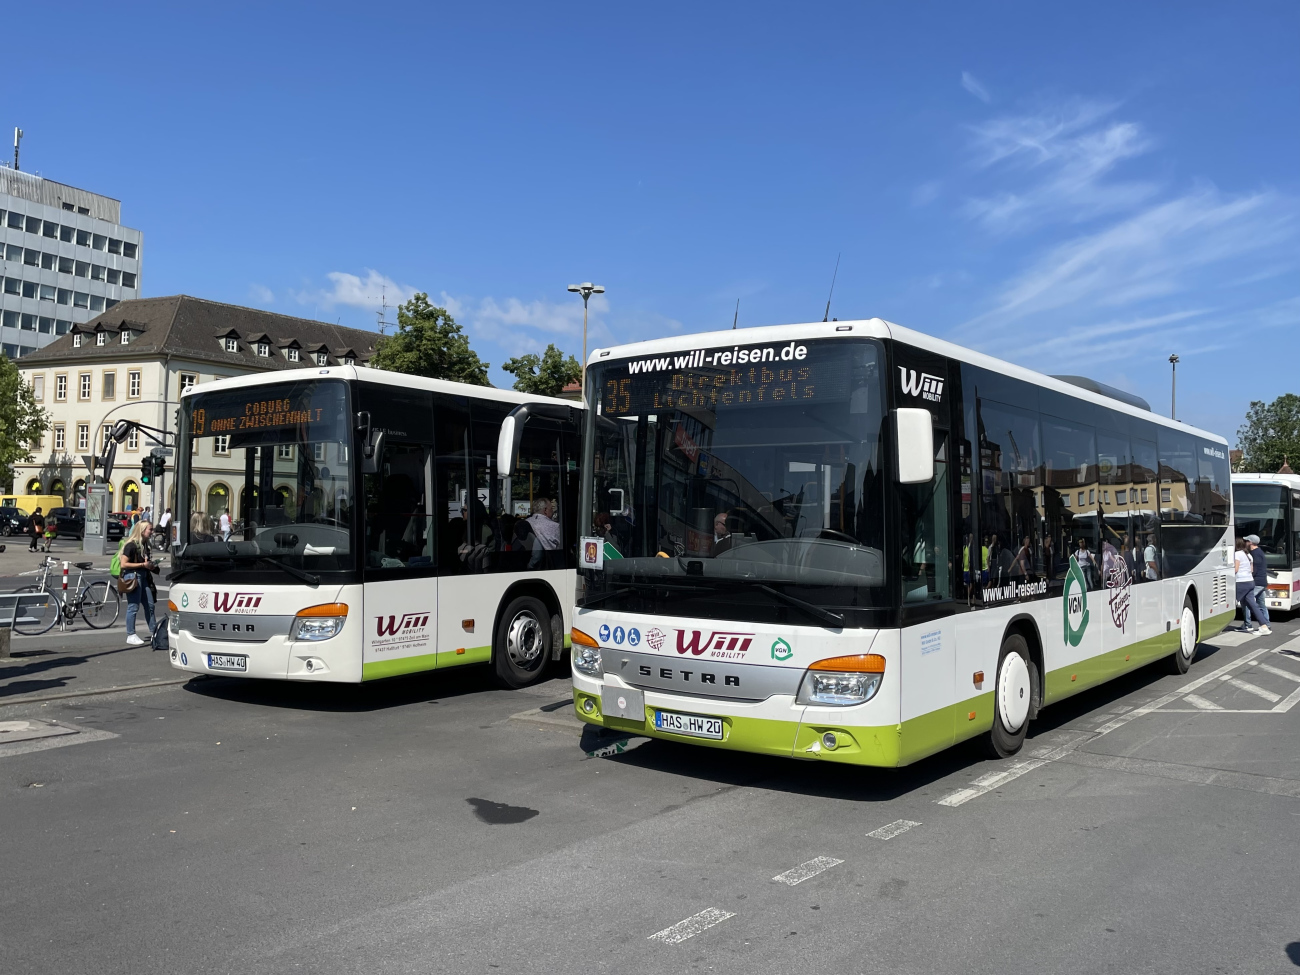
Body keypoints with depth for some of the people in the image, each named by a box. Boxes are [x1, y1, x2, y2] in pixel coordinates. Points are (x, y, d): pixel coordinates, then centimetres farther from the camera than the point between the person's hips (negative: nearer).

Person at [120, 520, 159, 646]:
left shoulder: (145, 544, 13)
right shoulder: (131, 545, -13)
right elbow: (123, 564, -17)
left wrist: (151, 565, 7)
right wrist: (142, 565, -18)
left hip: (143, 576, 9)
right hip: (132, 576, -9)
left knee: (149, 605, 9)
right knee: (133, 607, -4)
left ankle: (153, 633, 16)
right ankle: (131, 636, 3)